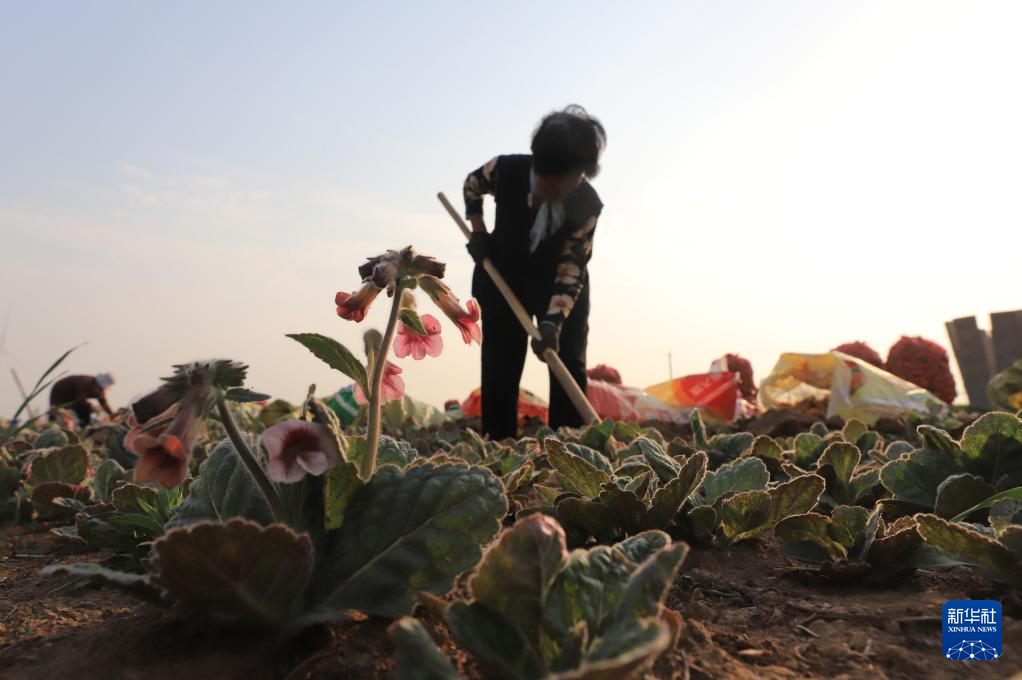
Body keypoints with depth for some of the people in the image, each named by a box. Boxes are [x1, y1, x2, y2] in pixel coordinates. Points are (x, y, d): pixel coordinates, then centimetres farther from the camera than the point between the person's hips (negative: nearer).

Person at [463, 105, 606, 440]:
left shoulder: (588, 205, -27)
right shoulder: (507, 170, -25)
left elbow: (571, 270, -28)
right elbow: (472, 185, 0)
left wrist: (553, 321, -39)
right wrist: (478, 232, -8)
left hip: (562, 287, 0)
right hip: (503, 278, 0)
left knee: (570, 368, -6)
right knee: (500, 371, -2)